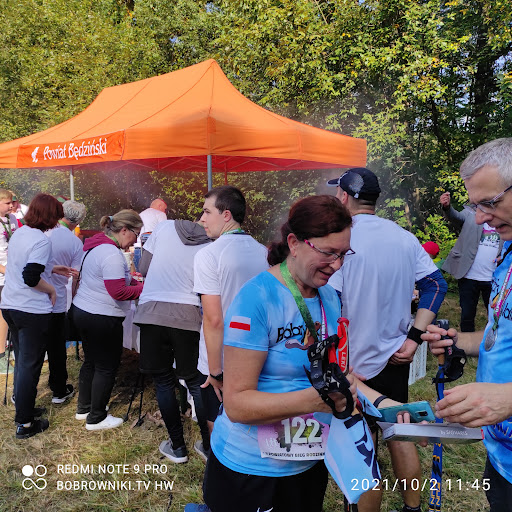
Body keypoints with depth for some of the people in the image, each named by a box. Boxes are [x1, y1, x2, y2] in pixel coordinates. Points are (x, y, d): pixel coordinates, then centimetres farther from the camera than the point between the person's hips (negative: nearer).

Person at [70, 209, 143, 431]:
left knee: (91, 361, 22)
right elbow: (119, 292, -25)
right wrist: (145, 288, -14)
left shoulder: (96, 245, 9)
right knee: (106, 367, 4)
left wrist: (132, 280, 4)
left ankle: (84, 408, 36)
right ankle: (96, 418, 17)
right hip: (101, 319, -10)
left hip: (81, 311, 10)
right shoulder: (112, 254, -23)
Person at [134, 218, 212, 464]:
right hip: (187, 316, 0)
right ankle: (209, 446, 22)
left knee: (163, 381, 13)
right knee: (196, 381, 14)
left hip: (151, 312, 0)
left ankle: (177, 447, 22)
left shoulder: (164, 227, 5)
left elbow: (143, 270, 8)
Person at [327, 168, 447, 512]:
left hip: (353, 363, -6)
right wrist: (413, 338, 1)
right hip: (395, 358, 7)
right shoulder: (405, 237, 2)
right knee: (399, 433, 23)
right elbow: (436, 284, 3)